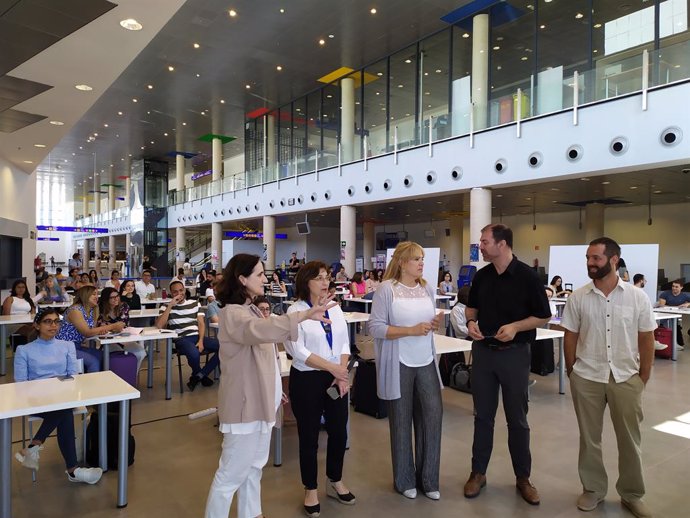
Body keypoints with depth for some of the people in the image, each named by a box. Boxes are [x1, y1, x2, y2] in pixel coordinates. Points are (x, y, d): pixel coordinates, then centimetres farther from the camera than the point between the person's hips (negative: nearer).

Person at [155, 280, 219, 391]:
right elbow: (159, 325, -7)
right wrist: (170, 306, -8)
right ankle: (202, 376, -1)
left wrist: (201, 341, -8)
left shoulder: (195, 304, 17)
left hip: (198, 336, 4)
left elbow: (201, 323, 10)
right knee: (194, 353, -38)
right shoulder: (166, 307, 11)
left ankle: (198, 375, -5)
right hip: (181, 339, -3)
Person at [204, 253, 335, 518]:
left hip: (260, 400, 10)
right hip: (246, 403, -10)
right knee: (232, 473, 2)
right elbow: (260, 330, -43)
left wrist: (273, 388, 22)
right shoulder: (232, 314, -20)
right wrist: (304, 315, -50)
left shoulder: (251, 310, 11)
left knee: (253, 466, 21)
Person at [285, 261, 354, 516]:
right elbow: (299, 351, -16)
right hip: (307, 379, -5)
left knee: (339, 431, 13)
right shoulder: (295, 311, -10)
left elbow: (344, 343, 6)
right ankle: (311, 490, 27)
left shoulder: (335, 308, 5)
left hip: (337, 378, 5)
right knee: (309, 436, 8)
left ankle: (335, 482, 35)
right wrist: (332, 368, -18)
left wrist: (342, 373, -8)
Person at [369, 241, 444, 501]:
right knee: (401, 420, 8)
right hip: (399, 364, -5)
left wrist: (435, 325, -6)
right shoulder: (386, 289, -11)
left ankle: (428, 478, 24)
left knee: (433, 414, 5)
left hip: (426, 362, 5)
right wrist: (411, 330, -21)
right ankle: (405, 480, 28)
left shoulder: (428, 289, 6)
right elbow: (375, 327, -15)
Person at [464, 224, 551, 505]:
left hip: (514, 353, -4)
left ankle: (523, 477, 25)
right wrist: (471, 321, -5)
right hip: (482, 350, 4)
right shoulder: (481, 276, 4)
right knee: (483, 415, 12)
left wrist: (515, 326, -20)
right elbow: (472, 306, 17)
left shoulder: (527, 276, -10)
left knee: (517, 418, 8)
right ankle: (478, 472, 25)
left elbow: (543, 316, -5)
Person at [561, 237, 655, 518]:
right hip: (586, 378, 0)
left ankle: (632, 494, 32)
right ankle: (593, 489, 30)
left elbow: (646, 340, 0)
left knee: (629, 440, 13)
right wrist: (571, 373, 2)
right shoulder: (577, 297, -4)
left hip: (626, 378, 0)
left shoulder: (637, 297, -5)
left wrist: (643, 378, 0)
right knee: (589, 438, 12)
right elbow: (570, 337, 2)